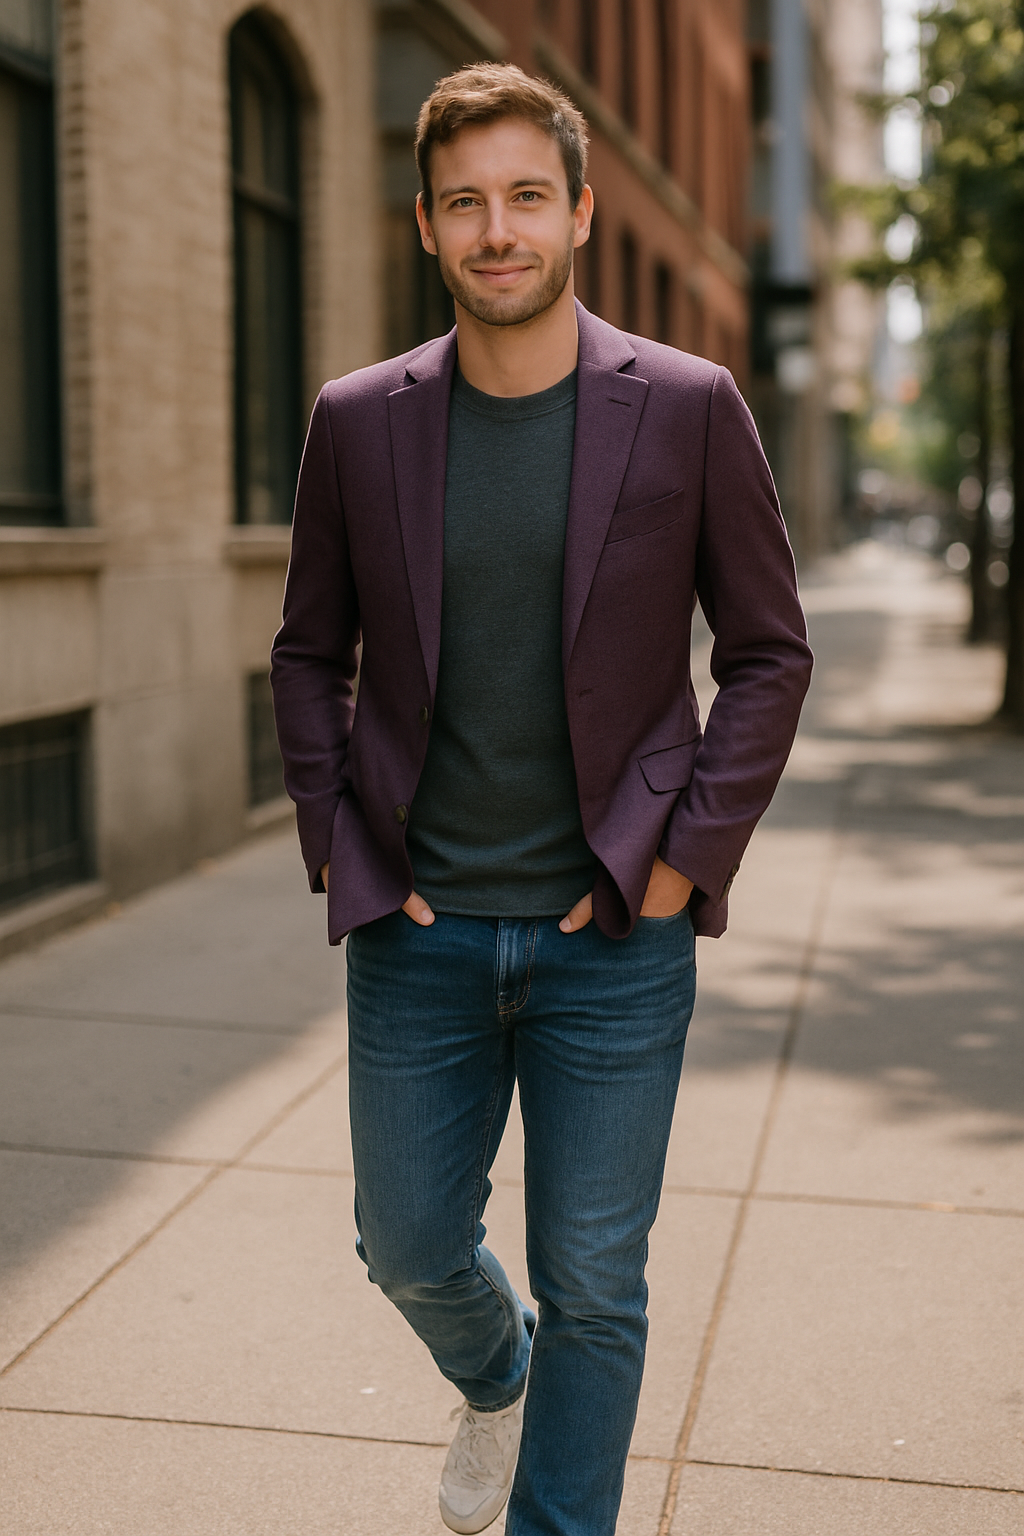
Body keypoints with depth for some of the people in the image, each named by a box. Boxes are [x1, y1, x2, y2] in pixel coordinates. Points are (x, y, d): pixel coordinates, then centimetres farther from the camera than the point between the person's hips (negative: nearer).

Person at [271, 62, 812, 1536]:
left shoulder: (688, 408, -4)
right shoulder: (358, 421, 1)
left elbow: (770, 653, 1)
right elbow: (310, 656, 10)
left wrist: (683, 859, -6)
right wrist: (340, 851, 1)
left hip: (614, 931, -2)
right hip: (420, 924, 3)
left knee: (593, 1287, 6)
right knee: (411, 1248, 15)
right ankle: (497, 1380, 49)